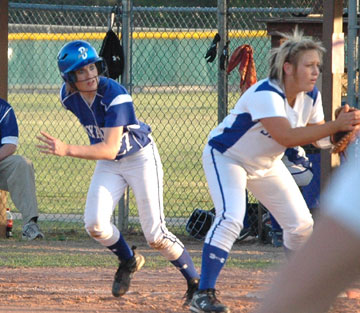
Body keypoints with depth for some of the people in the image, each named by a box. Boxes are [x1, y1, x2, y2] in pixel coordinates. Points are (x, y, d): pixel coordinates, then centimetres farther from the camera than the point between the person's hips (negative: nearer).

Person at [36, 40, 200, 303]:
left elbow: (111, 150, -38)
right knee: (95, 224, -15)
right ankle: (128, 261, 15)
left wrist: (67, 151, -47)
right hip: (108, 165, 5)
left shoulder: (115, 96, -32)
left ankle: (196, 283, 11)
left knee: (155, 236, -8)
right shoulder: (68, 96, -13)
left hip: (140, 158, -5)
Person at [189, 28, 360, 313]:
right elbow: (288, 137, -46)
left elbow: (316, 136, -3)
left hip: (266, 163, 8)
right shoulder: (265, 95, -35)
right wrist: (336, 126, -48)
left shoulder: (311, 96, -11)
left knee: (301, 224, 7)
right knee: (231, 218, -28)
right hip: (226, 157, -8)